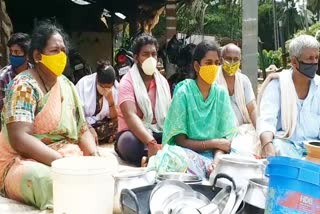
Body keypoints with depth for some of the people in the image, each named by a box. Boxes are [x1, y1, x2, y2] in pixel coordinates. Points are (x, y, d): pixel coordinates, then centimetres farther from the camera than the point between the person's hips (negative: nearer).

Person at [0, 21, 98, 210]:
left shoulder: (67, 86, 10)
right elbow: (19, 138, -24)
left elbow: (82, 130, 10)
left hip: (67, 158, 7)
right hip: (24, 162, -7)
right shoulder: (24, 86, -12)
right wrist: (63, 162, -31)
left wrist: (95, 155, -11)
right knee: (48, 178, -38)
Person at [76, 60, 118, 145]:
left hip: (101, 124, 3)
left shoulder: (116, 86, -9)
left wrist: (111, 101, -24)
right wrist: (90, 128, -26)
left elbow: (114, 119, -7)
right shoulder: (84, 83, -16)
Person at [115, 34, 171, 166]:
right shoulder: (127, 82, -9)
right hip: (135, 134, -4)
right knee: (129, 142, -39)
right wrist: (151, 143, -41)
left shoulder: (162, 81, 10)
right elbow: (130, 116, -25)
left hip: (159, 133, 4)